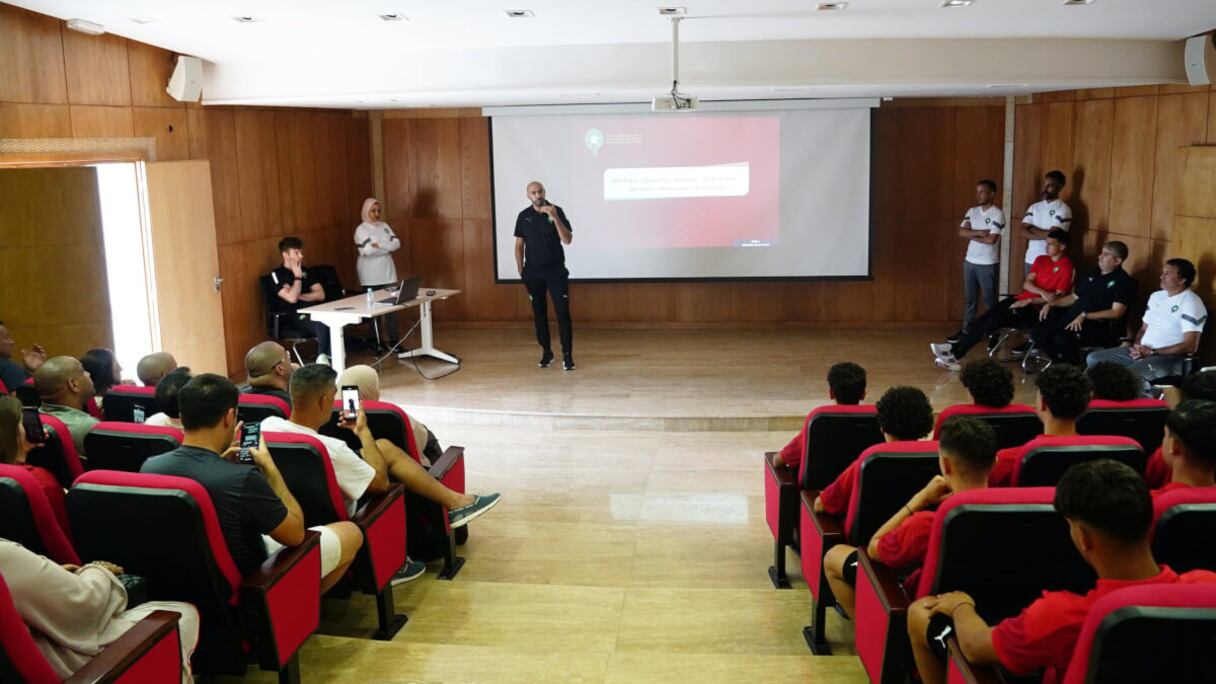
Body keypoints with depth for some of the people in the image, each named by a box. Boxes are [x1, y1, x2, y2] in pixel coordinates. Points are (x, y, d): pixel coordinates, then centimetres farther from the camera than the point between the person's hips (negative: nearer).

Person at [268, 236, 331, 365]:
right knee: (323, 326, -34)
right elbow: (291, 298, -15)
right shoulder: (277, 274, -1)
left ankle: (325, 358, -18)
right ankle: (323, 358, -17)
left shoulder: (305, 271, 18)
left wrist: (300, 296, -5)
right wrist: (297, 277, -6)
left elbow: (320, 295, 8)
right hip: (292, 318, -5)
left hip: (312, 312, 5)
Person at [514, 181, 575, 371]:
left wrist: (555, 218, -25)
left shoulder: (556, 211, -6)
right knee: (539, 312, 8)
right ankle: (546, 351, 19)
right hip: (533, 272, 3)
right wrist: (520, 269, 3)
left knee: (562, 312, -6)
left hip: (556, 270, -2)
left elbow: (567, 240, -14)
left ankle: (567, 355, -2)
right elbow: (519, 244, 9)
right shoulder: (524, 216, 2)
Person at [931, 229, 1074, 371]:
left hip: (1036, 308, -7)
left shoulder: (1066, 267, -6)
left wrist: (1029, 301, -17)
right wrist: (1043, 293, -15)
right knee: (986, 317, -17)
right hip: (1021, 300, 7)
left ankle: (956, 351, -25)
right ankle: (955, 348, -26)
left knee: (996, 320, -25)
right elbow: (1026, 284, 6)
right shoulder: (1041, 260, 16)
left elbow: (1059, 297, -13)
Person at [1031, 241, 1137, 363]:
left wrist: (1085, 316, -24)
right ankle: (1063, 363, 2)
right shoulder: (1093, 275, 20)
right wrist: (1051, 304, 10)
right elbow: (1074, 297, 27)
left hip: (1100, 327, -8)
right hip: (1072, 319, 8)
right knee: (1037, 332, -10)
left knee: (1061, 339, -35)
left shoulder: (1124, 282, -6)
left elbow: (1116, 313, -16)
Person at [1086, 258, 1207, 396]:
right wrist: (1137, 346, -2)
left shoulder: (1192, 303, -11)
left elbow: (1190, 346, -17)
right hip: (1143, 351, 8)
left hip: (1170, 358, -8)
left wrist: (1152, 352, -17)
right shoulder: (1156, 296, 14)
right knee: (1093, 359, -5)